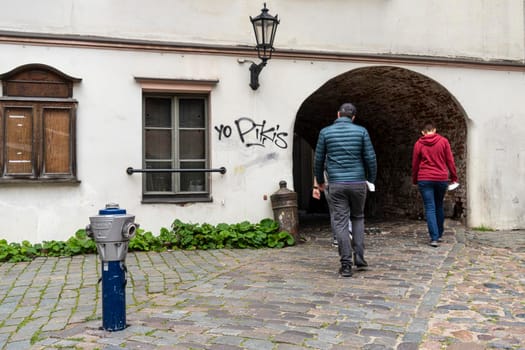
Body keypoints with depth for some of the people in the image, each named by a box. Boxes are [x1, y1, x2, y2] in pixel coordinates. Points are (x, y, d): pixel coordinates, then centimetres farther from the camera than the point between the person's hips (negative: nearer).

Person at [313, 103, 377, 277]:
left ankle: (346, 264, 0)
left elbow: (318, 160, 5)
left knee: (340, 222, 2)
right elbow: (370, 158, 0)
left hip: (336, 184, -1)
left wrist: (320, 180, 20)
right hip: (358, 182, 1)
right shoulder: (361, 131, 1)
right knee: (358, 217, 20)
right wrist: (372, 179, 16)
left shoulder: (325, 132, 2)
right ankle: (359, 256, 13)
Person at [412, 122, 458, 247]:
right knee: (439, 206, 17)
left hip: (425, 180, -1)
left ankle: (434, 238, -9)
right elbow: (450, 161, 2)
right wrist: (454, 177, 10)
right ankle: (439, 235, 26)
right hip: (441, 179, 2)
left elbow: (415, 164, 5)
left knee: (430, 208, -1)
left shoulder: (419, 144, 1)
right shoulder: (443, 141, 2)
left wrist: (414, 180, 17)